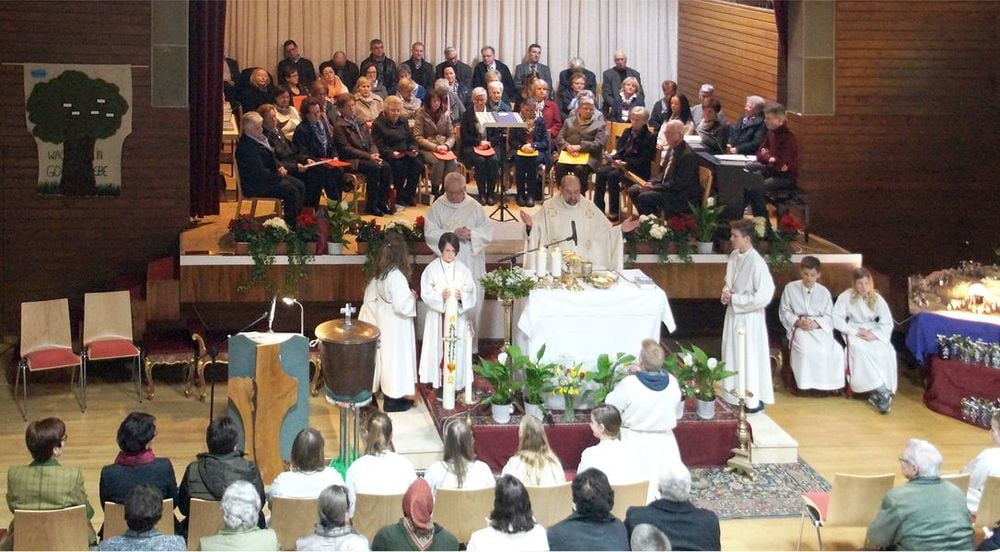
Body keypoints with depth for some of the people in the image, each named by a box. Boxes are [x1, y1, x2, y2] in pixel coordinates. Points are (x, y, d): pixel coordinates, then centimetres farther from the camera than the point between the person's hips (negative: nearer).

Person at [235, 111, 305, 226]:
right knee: (292, 191, -21)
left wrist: (280, 167, 2)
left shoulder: (259, 138, 8)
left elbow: (271, 158, 23)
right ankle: (291, 224, -9)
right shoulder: (246, 146, -24)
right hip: (256, 185, -11)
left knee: (300, 186, 1)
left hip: (269, 176, 11)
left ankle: (296, 218, 6)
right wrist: (280, 175, -15)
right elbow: (260, 173, -26)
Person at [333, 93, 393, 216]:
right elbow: (346, 149, -13)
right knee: (374, 168, -30)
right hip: (350, 161, -6)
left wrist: (375, 154, -8)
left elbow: (371, 143, 17)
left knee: (386, 167, -20)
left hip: (366, 158, 7)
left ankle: (383, 201, -12)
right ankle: (372, 205, -22)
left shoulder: (361, 124, 19)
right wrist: (369, 156, -17)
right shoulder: (339, 126, -4)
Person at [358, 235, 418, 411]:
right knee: (396, 357, 3)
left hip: (382, 322, 8)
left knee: (385, 357, 17)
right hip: (395, 326, -8)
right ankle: (392, 400, 12)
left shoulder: (377, 275, 0)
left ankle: (389, 395, 29)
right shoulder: (397, 276, -24)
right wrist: (412, 297, -9)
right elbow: (402, 306, -26)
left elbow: (369, 298, 9)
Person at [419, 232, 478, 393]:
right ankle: (440, 384, 6)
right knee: (439, 348, -1)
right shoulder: (432, 269, -2)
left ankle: (456, 384, 8)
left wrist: (461, 295, -22)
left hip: (458, 317, 1)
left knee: (457, 350, 1)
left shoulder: (463, 269, 2)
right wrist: (441, 295, -25)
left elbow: (472, 293, 0)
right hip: (438, 317, -1)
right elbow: (426, 292, -7)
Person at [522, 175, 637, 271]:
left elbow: (605, 232, 18)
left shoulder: (589, 207, 11)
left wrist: (621, 229, 2)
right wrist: (530, 226, -17)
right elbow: (536, 232, 4)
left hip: (587, 261, 2)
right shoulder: (548, 207, 5)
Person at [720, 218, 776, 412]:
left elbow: (764, 296, -24)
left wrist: (735, 299, -18)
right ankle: (734, 395, 31)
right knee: (732, 356, 17)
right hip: (733, 313, 8)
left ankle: (755, 401, 14)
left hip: (749, 318, -8)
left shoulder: (756, 263, -22)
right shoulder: (734, 256, 1)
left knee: (749, 358, 2)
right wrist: (726, 292, -3)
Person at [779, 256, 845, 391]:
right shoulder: (790, 288, 3)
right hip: (798, 328, -2)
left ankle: (829, 383, -11)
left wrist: (816, 323, -15)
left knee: (835, 350, -27)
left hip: (820, 328, 2)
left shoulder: (824, 292, 7)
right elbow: (784, 312, 4)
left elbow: (829, 316, 6)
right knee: (805, 350, -37)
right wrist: (798, 322, -14)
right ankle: (807, 383, -25)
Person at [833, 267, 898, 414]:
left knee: (886, 352, -30)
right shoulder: (846, 296, -7)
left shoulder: (877, 299, -1)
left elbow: (887, 323, -2)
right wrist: (855, 332, -19)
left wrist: (874, 335, -20)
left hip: (873, 331, 2)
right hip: (853, 332, -2)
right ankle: (882, 391, -32)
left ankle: (878, 393, -25)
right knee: (861, 349, -36)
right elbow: (836, 319, -10)